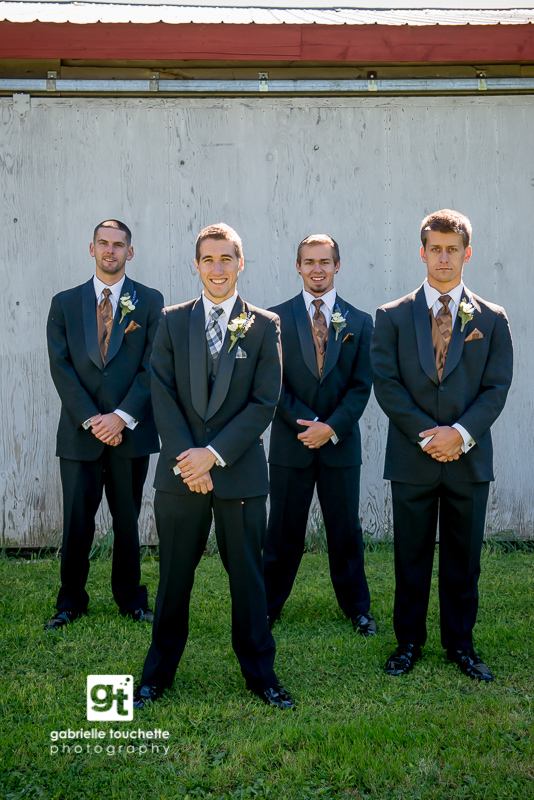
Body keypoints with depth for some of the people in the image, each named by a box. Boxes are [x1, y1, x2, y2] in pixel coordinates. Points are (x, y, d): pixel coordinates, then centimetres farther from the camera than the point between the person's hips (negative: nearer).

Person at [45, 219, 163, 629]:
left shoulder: (149, 301, 5)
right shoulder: (65, 303, 9)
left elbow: (154, 366, -2)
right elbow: (60, 366, 1)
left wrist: (122, 417, -12)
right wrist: (90, 419, -10)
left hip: (130, 429, 0)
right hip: (79, 431, 1)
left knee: (128, 519, 8)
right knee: (77, 521, 4)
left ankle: (130, 599, 23)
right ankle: (71, 601, 20)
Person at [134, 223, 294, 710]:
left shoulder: (264, 326, 2)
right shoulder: (172, 321, 7)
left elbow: (265, 402, -5)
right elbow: (163, 396, 1)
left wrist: (214, 454, -12)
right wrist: (186, 458, -10)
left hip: (240, 471, -1)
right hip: (180, 469, 1)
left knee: (247, 574, 8)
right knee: (174, 576, 11)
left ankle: (260, 673, 24)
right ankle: (158, 673, 27)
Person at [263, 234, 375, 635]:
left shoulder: (359, 321, 5)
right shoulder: (276, 318, 2)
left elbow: (362, 384, 0)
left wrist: (332, 427, -12)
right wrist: (309, 423, -12)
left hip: (341, 443, 1)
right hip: (291, 443, -1)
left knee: (346, 530, 10)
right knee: (284, 531, 8)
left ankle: (357, 606, 25)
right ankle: (269, 604, 23)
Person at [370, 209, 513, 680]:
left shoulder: (492, 320, 6)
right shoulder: (393, 317, 4)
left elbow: (497, 388, 0)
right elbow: (386, 383, -3)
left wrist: (460, 432, -15)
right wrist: (426, 433, -13)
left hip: (469, 459, 1)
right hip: (412, 459, 0)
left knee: (464, 558, 10)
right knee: (411, 557, 9)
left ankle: (460, 643, 25)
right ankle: (409, 641, 24)